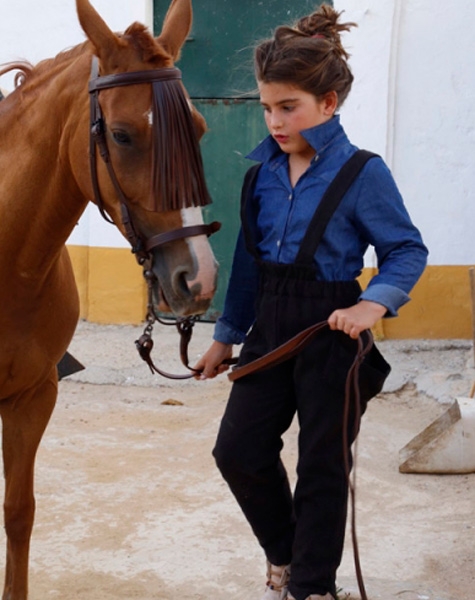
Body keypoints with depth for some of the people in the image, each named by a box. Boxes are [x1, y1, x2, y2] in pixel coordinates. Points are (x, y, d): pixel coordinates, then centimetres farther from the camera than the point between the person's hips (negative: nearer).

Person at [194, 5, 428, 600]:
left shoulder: (362, 173, -13)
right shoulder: (263, 168, 3)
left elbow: (408, 250, -8)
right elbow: (248, 259, 11)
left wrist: (374, 303, -26)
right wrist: (226, 335, 16)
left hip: (331, 333, -5)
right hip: (271, 328, 6)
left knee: (322, 466, 6)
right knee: (237, 450, 5)